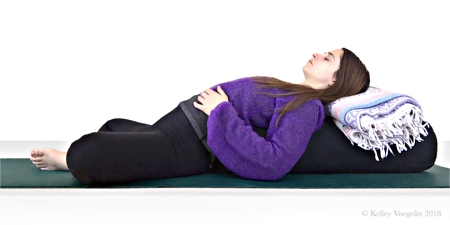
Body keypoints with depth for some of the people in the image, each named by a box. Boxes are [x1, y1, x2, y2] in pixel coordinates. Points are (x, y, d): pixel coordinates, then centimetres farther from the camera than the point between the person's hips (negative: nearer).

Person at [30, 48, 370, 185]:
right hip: (180, 122, 10)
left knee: (86, 153, -15)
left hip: (189, 145, -10)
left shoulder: (308, 108, -16)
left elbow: (273, 162, -31)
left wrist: (222, 112, -25)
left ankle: (66, 159, 13)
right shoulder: (294, 95, 12)